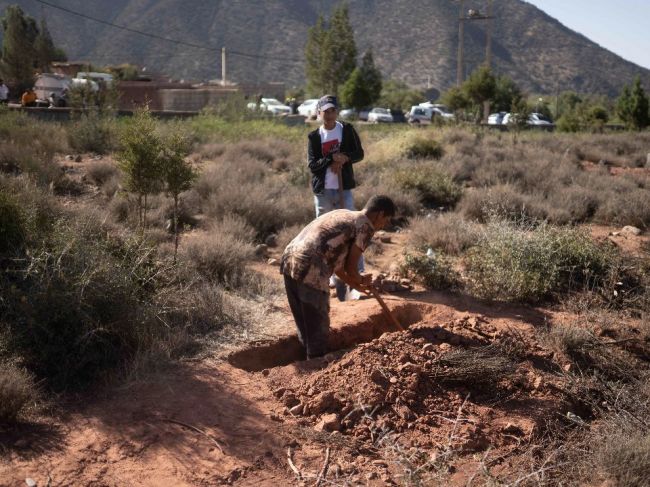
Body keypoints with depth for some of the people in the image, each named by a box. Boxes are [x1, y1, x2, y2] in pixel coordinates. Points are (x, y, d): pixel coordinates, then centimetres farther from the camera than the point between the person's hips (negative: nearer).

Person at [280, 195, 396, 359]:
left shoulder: (342, 215, 27)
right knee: (318, 327, 6)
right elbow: (350, 267, 1)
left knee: (304, 324, 19)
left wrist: (354, 284, 37)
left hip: (289, 261, 9)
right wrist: (360, 281, 21)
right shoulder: (366, 226, 2)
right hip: (309, 270, -9)